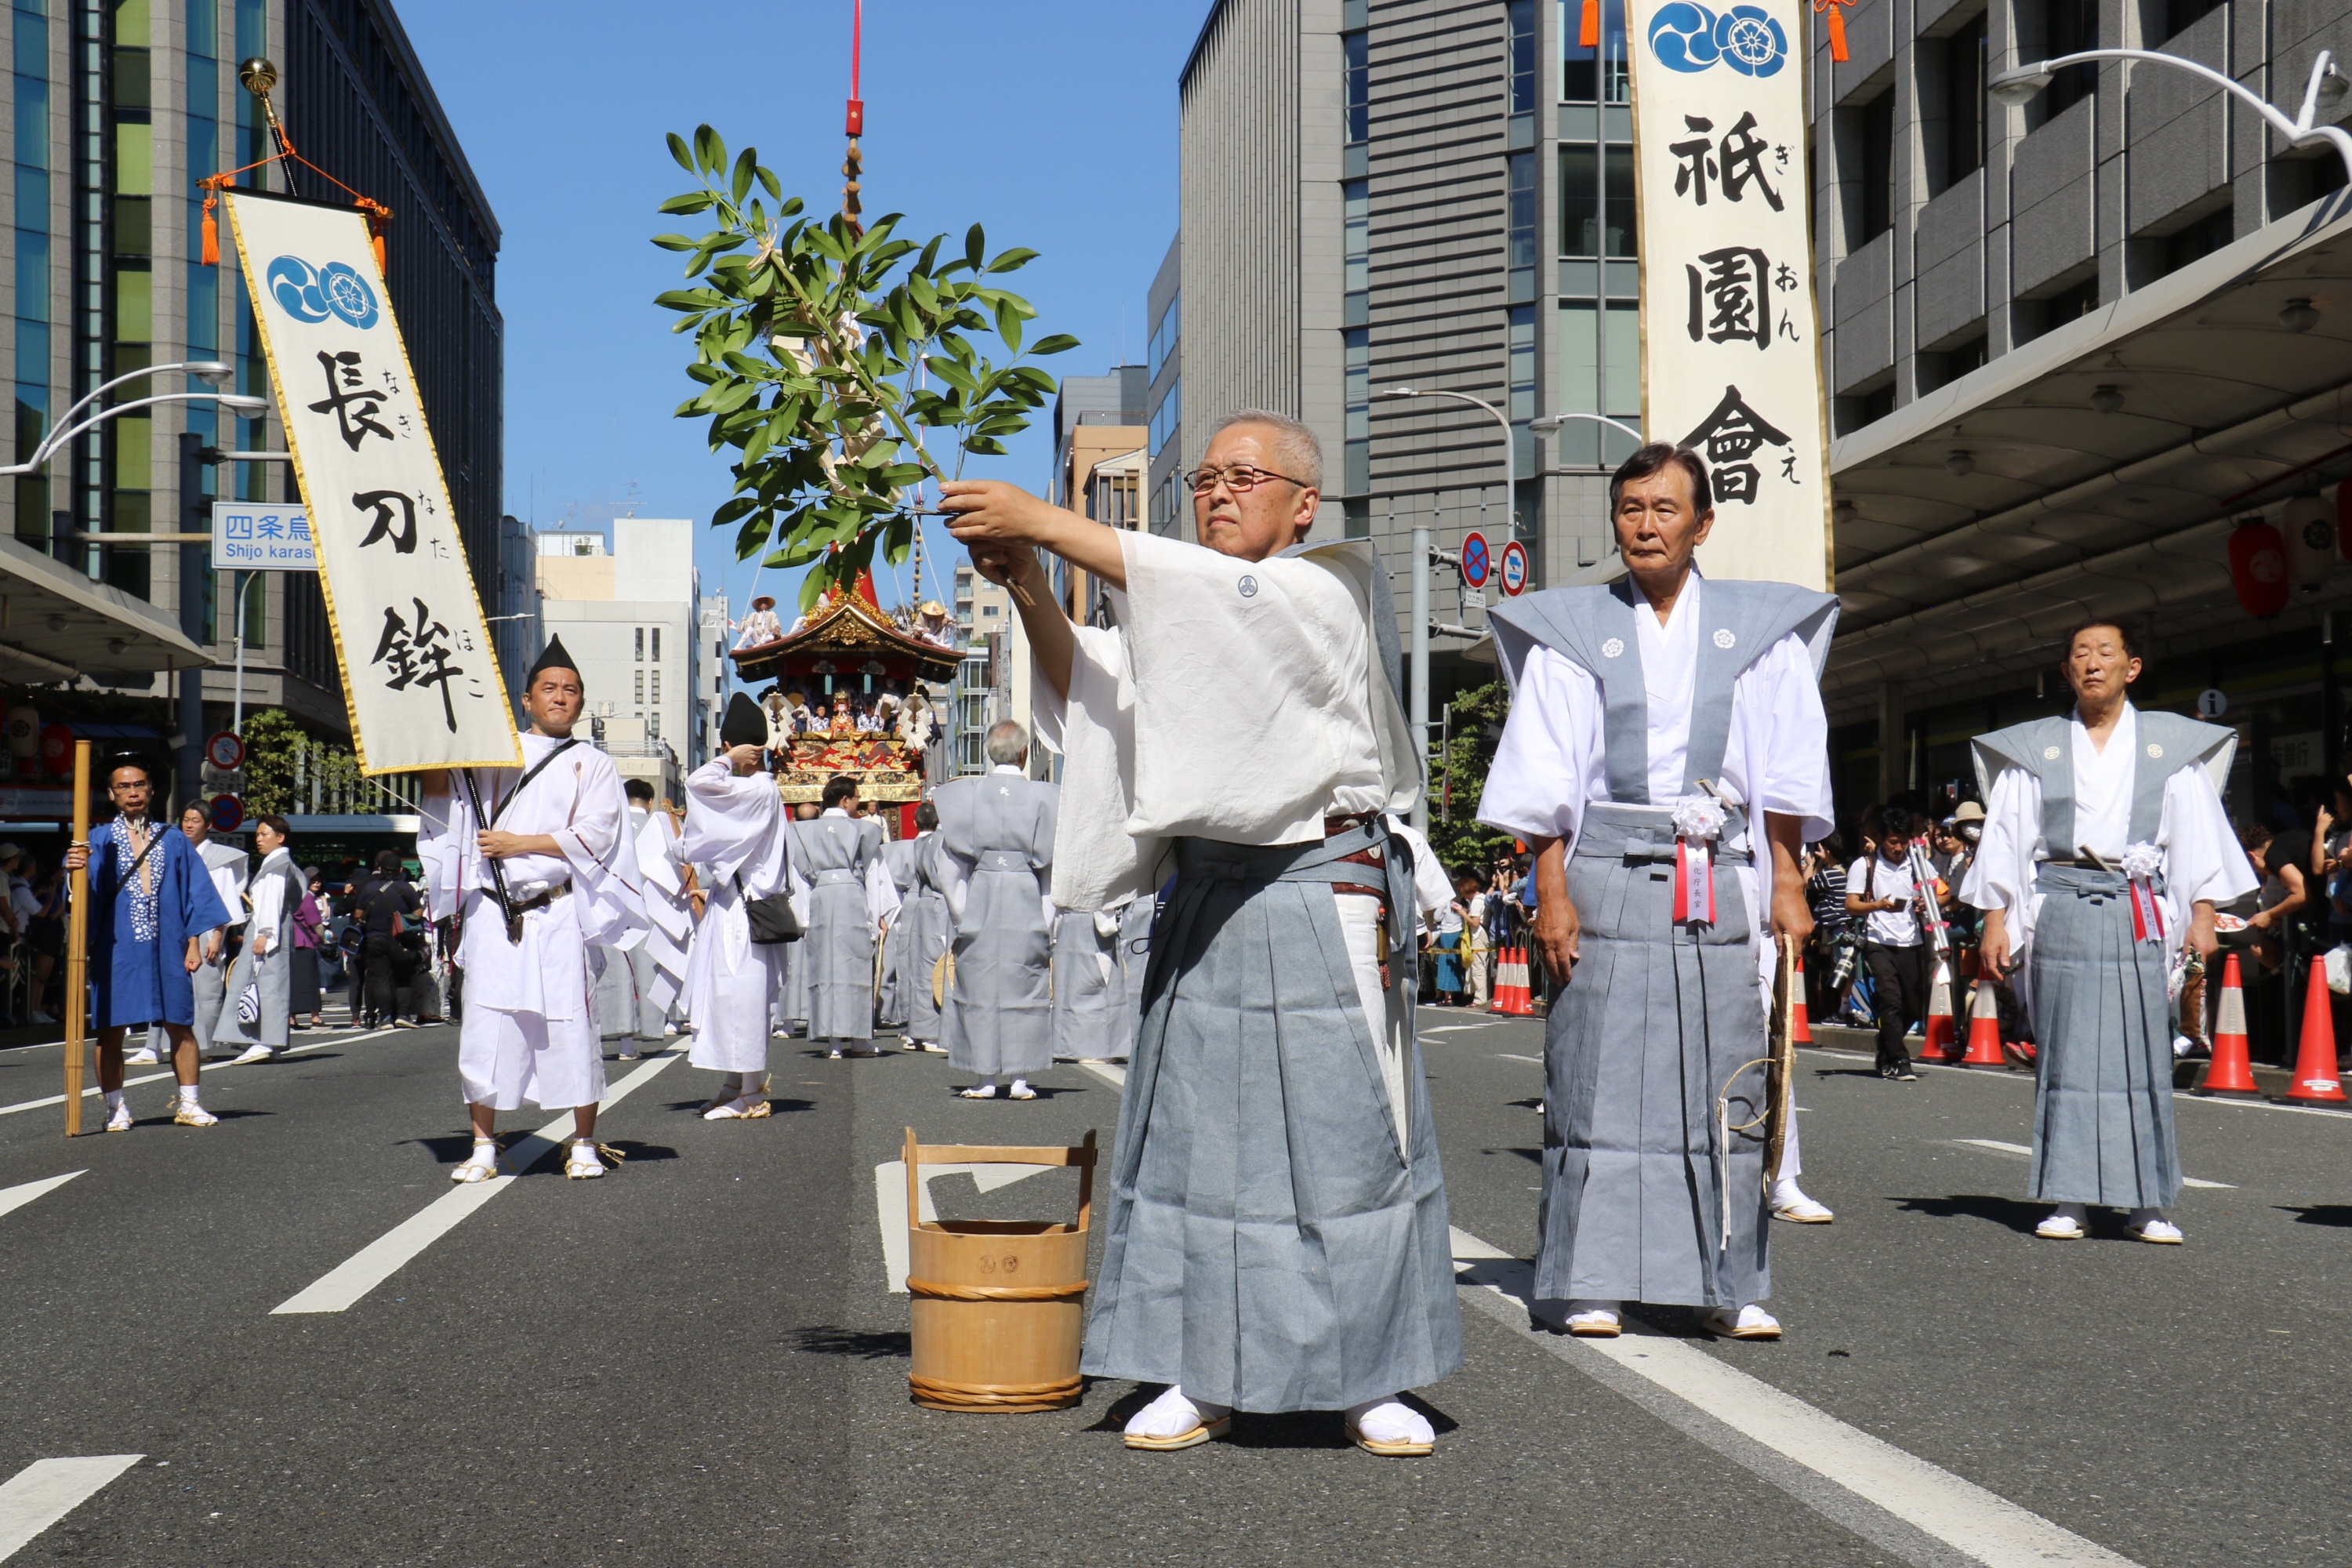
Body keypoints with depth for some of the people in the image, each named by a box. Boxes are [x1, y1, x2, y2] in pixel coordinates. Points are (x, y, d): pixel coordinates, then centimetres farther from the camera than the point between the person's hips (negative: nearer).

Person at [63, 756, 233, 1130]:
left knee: (181, 1027, 1)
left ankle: (189, 1105, 10)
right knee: (111, 1029, -1)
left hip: (167, 949, 1)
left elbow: (195, 894, 12)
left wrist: (194, 943, 2)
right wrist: (75, 869, -33)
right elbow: (87, 889, -10)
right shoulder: (99, 840, 6)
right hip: (116, 949, -1)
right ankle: (116, 1109, 7)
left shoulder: (174, 841, 13)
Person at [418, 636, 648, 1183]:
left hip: (558, 916, -1)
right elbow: (441, 804, 13)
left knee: (571, 1029, -4)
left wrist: (518, 844, -10)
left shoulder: (592, 765, 11)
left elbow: (594, 835, -3)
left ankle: (583, 1145, 7)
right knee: (486, 1029, -1)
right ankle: (484, 1148, 6)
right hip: (493, 916, 2)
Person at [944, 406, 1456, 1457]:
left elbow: (1226, 596, -19)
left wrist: (1044, 523, -22)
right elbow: (1092, 687, 4)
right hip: (1205, 899, 5)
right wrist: (1028, 589, -14)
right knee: (1195, 1130, 2)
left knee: (1345, 1134, -1)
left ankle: (1369, 1380, 9)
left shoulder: (1342, 585, -1)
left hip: (1326, 899, -5)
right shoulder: (1181, 610, 18)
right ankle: (1205, 1376, 10)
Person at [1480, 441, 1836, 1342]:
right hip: (1609, 877, -1)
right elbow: (1546, 777, 4)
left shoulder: (1757, 628, 11)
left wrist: (1787, 882, -1)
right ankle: (1593, 1285, 2)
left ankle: (1728, 1287, 6)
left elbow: (1786, 769, 8)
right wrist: (1551, 891, -6)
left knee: (1727, 1080, 0)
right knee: (1600, 1075, -4)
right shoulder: (1572, 630, 9)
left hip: (1724, 881, 1)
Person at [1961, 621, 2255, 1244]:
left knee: (2143, 1049, -3)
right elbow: (2006, 834, 10)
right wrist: (1995, 918, 2)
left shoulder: (2170, 743, 11)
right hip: (2061, 908, 0)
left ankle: (2147, 1204, 2)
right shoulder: (2036, 747, 12)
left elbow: (2197, 830, 8)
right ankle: (2070, 1200, 0)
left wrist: (2203, 912, -2)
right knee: (2066, 1051, -3)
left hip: (2138, 912, 0)